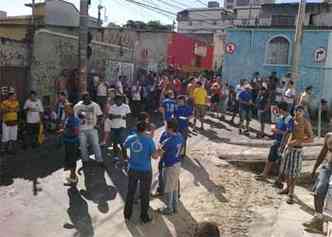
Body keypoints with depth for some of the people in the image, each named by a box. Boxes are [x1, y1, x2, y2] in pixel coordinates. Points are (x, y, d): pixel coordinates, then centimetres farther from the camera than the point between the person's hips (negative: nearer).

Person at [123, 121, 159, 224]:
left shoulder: (130, 138, -7)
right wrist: (158, 151, 0)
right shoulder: (149, 140, -18)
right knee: (145, 194, 12)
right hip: (145, 171, -3)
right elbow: (155, 156, -20)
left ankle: (127, 215, 31)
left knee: (130, 192, 18)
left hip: (132, 169, 3)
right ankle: (144, 217, 25)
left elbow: (124, 146, 16)